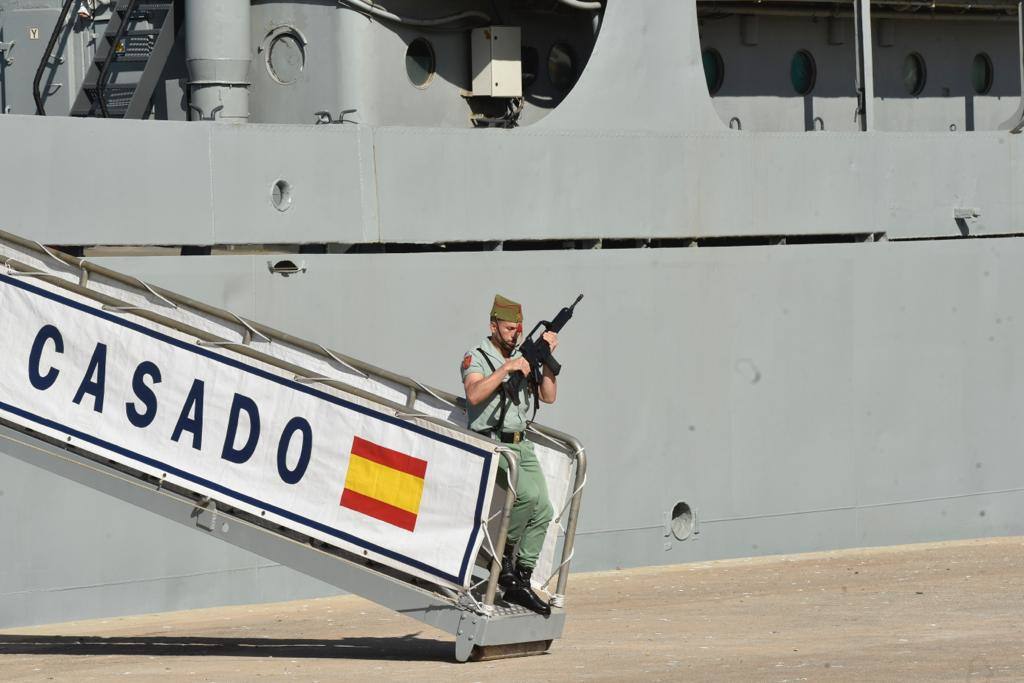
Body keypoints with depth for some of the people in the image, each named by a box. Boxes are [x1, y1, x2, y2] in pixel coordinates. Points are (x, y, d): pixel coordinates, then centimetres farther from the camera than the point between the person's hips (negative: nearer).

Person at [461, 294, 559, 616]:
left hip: (522, 446, 7)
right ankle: (504, 555, -10)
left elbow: (548, 396, 10)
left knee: (543, 511, -4)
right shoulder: (476, 358, -4)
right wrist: (507, 368, -23)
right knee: (528, 493, -29)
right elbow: (474, 394, -22)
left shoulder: (524, 357, 15)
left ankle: (520, 582, 2)